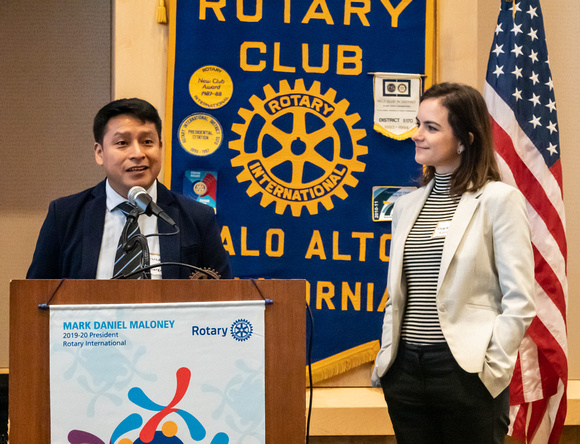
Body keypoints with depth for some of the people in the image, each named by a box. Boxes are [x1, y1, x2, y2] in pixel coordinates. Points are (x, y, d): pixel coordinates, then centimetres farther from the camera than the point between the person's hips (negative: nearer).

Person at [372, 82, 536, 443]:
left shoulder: (498, 200, -4)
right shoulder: (407, 204, 13)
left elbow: (519, 300, -8)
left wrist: (492, 368, -12)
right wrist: (386, 356, 9)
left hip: (465, 370, -5)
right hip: (405, 369, 6)